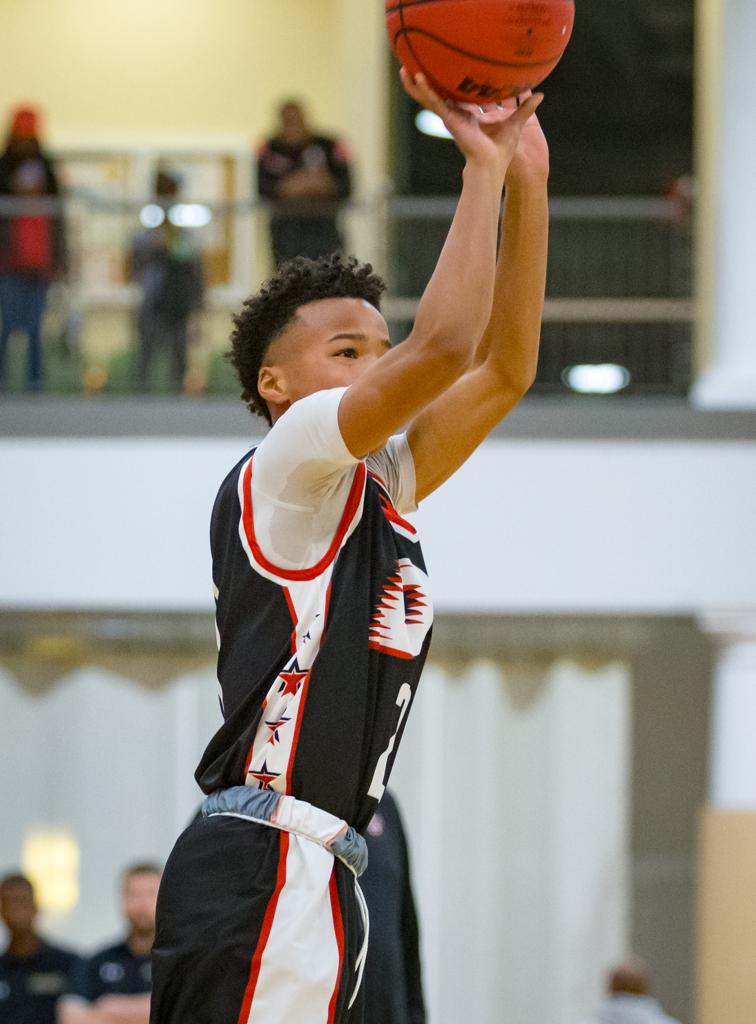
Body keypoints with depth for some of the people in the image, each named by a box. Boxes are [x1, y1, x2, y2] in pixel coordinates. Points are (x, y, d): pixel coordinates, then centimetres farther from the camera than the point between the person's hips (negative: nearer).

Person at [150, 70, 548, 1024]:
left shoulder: (377, 488, 21)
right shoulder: (283, 466, -4)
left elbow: (504, 365, 18)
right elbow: (443, 344, -15)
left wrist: (525, 181, 12)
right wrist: (482, 167, -6)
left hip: (315, 875, 9)